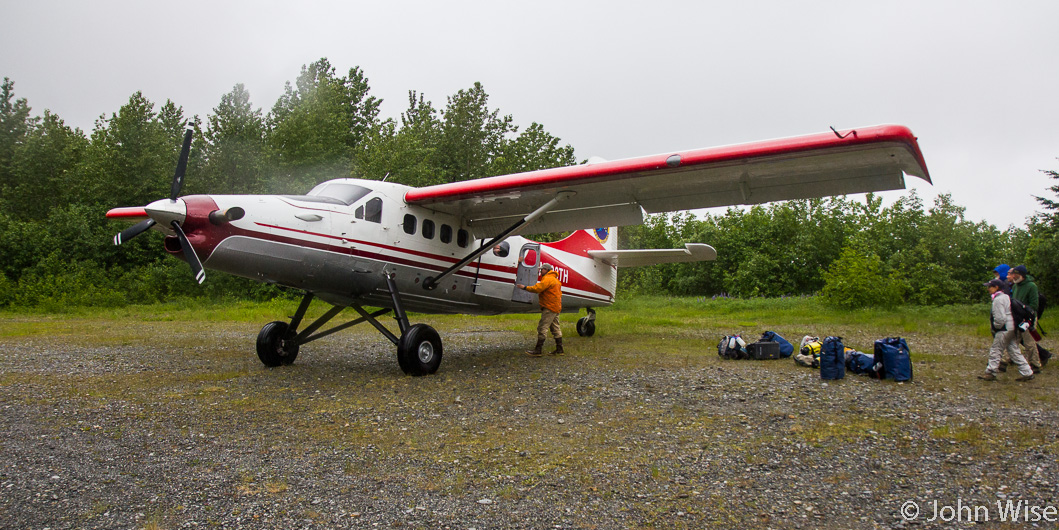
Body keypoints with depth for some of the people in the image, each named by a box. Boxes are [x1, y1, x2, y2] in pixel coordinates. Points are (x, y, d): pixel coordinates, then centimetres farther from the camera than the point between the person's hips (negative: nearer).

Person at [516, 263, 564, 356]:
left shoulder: (548, 279, -11)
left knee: (542, 328, -10)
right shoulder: (555, 280, 22)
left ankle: (537, 350, -10)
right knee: (555, 328, 12)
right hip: (556, 308, 11)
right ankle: (559, 349, 14)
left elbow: (538, 288, -21)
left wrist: (525, 287, -16)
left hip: (549, 308, -10)